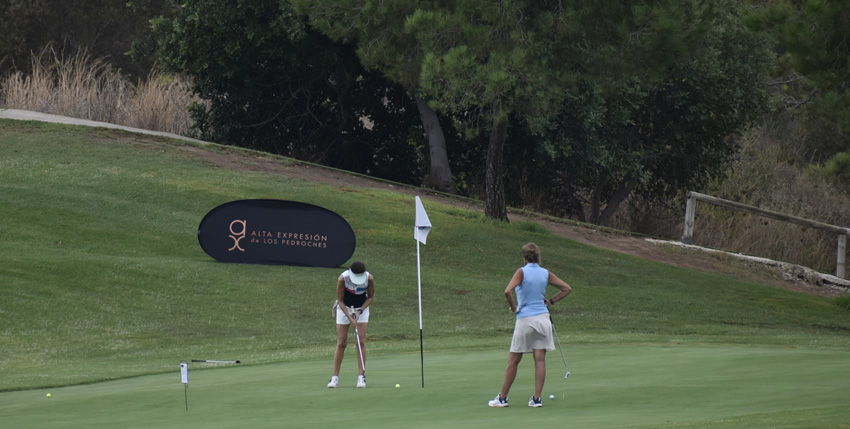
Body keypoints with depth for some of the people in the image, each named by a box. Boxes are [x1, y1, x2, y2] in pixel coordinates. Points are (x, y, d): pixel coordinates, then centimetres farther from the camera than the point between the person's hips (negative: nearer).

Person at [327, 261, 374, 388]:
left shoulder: (369, 278, -23)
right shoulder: (342, 278, -28)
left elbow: (371, 297, -6)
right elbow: (340, 300, -16)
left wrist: (360, 311, -16)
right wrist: (349, 316, -24)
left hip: (362, 307, 1)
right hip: (344, 307, -1)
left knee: (361, 341, -9)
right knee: (341, 342, -5)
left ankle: (361, 376, -7)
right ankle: (335, 377, -2)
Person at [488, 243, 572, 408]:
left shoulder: (522, 272, -8)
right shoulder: (546, 273, 5)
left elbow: (508, 291, -22)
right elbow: (567, 289, 11)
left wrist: (513, 307, -7)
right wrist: (551, 301, 12)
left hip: (525, 319, -3)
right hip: (543, 318, 3)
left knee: (513, 361, 5)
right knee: (540, 359, 2)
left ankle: (502, 398, 10)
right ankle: (536, 398, -2)